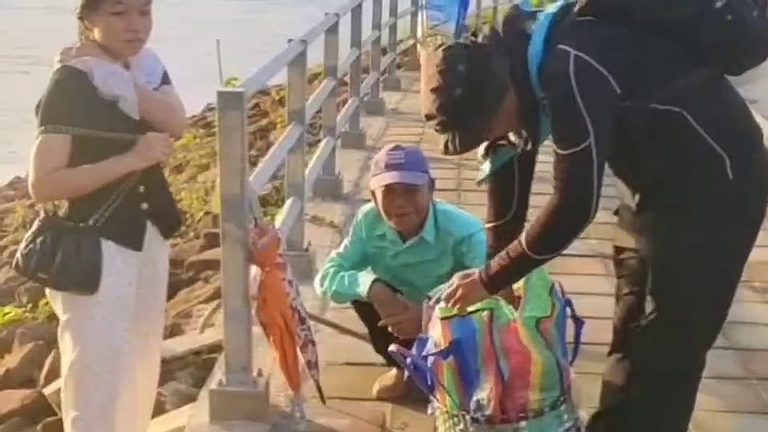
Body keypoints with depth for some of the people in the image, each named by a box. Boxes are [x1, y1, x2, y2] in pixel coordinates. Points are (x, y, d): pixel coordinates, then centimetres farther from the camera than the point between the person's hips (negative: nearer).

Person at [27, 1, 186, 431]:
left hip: (149, 239, 7)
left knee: (140, 373, 17)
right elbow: (43, 184, -21)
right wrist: (132, 158, -23)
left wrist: (114, 79, -21)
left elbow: (176, 123, -14)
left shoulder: (149, 69, 7)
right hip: (95, 245, -7)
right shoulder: (69, 84, -14)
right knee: (99, 380, -6)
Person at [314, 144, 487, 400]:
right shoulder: (368, 221, -21)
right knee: (363, 286, -21)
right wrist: (372, 287, -39)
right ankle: (402, 367, 5)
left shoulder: (463, 231, -33)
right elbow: (326, 277, -19)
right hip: (405, 313, 3)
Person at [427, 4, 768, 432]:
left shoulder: (571, 68, -33)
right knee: (631, 333, 19)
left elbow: (575, 204, -28)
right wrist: (495, 271, 6)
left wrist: (489, 279, -17)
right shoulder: (516, 64, -5)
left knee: (663, 350, -3)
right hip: (658, 176, 9)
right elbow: (508, 168, 4)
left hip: (715, 181, -9)